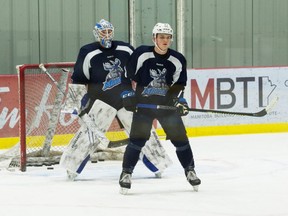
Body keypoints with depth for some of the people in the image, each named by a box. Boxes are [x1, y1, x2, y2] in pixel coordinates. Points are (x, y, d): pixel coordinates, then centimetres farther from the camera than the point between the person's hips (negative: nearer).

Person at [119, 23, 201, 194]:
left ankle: (190, 170, 18)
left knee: (180, 137, 2)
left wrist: (179, 100, -11)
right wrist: (128, 95, 4)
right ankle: (126, 173, -2)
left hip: (166, 103, 2)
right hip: (143, 103, -2)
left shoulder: (178, 60, -3)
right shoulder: (141, 54, -9)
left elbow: (179, 84, 2)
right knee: (137, 139, -10)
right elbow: (128, 77, 3)